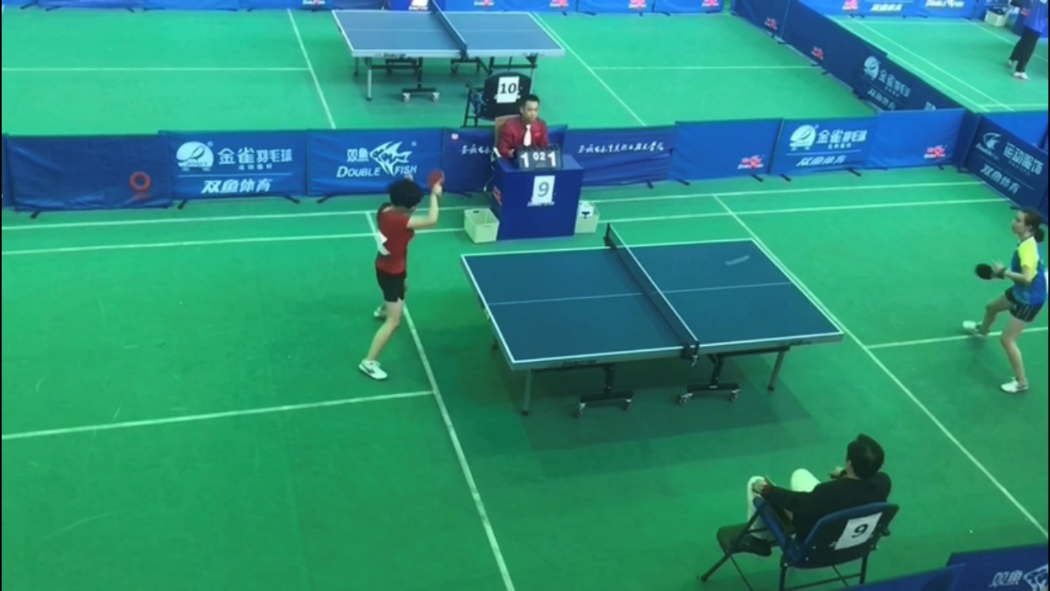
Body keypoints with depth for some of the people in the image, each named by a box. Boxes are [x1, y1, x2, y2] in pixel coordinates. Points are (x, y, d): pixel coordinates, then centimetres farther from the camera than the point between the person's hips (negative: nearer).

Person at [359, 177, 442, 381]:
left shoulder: (386, 209, -11)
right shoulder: (397, 220, -37)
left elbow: (401, 206, 15)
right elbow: (431, 220, -42)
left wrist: (406, 186, 0)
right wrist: (435, 195, -28)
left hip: (386, 266, 10)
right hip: (391, 272, -10)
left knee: (403, 287, 43)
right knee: (393, 321, -3)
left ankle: (383, 310, 74)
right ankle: (369, 362, 3)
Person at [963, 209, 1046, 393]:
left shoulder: (1027, 248, -33)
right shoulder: (1025, 242, -3)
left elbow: (1027, 278, -43)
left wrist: (1004, 272, -33)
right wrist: (1002, 273, 5)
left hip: (1030, 299, -10)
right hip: (1021, 292, 10)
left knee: (1007, 340, -8)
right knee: (991, 307, 33)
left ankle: (1021, 382, 3)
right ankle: (982, 330, 68)